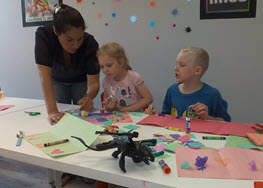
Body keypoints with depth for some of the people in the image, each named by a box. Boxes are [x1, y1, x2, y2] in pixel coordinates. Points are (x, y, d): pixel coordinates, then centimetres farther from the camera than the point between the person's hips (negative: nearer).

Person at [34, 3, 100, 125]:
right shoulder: (43, 35, -34)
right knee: (59, 119, 0)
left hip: (81, 81, 0)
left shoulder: (90, 43, -33)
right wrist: (52, 111, -50)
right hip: (57, 80, 0)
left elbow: (93, 82, -31)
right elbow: (44, 74, -40)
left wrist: (89, 97, -53)